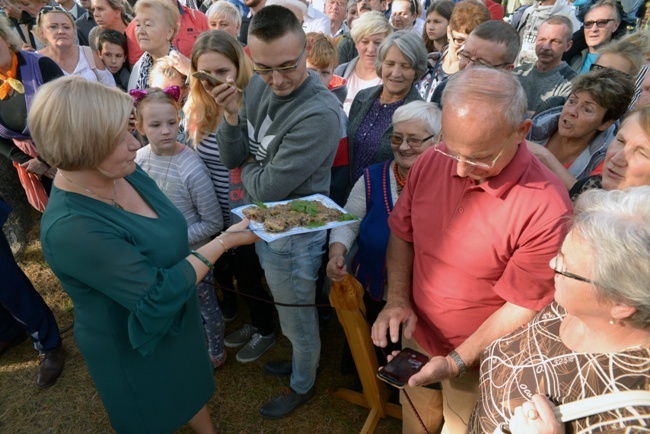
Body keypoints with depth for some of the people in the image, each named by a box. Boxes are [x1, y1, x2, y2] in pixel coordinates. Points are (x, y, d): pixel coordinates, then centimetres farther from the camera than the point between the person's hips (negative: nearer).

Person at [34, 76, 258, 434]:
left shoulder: (124, 172, -12)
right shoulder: (70, 228, -36)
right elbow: (159, 295, -32)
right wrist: (224, 241, -26)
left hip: (179, 320, 7)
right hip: (133, 349, -6)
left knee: (192, 387, 30)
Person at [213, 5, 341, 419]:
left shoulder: (320, 113, -30)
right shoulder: (258, 85, -5)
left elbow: (269, 187, -27)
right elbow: (233, 159, -3)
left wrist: (248, 168, -8)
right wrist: (231, 116, -20)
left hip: (294, 235, -7)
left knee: (297, 318, 17)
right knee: (288, 309, 29)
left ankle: (303, 385, 45)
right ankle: (301, 358, 57)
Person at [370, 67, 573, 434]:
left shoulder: (547, 208, -29)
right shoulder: (431, 161, -14)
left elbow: (523, 307, -20)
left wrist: (456, 363, -22)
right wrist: (397, 297, -12)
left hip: (477, 361, -4)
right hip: (416, 336, 4)